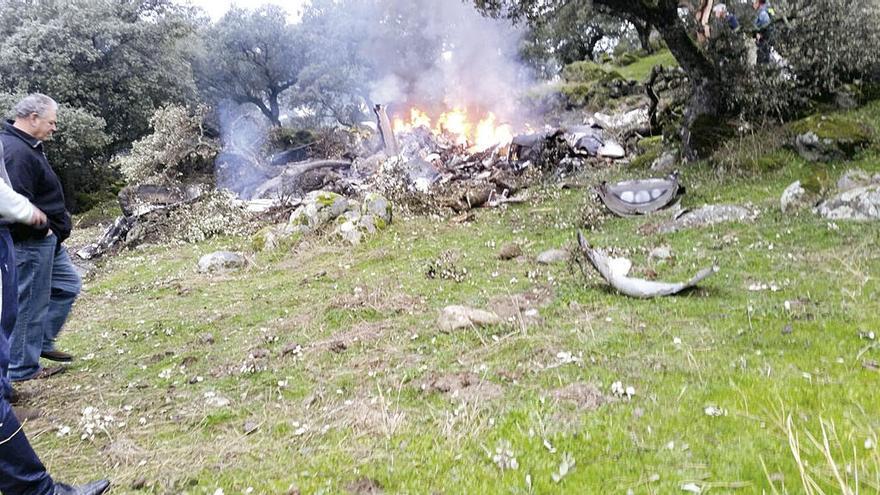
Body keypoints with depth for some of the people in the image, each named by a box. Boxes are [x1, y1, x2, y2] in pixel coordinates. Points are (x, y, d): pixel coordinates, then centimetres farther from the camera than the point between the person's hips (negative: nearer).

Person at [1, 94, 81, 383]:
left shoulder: (25, 146, 12)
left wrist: (55, 226, 14)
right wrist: (43, 228, -17)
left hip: (46, 239, 11)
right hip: (31, 242, -11)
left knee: (68, 286, 20)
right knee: (31, 303, 0)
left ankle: (42, 343, 28)